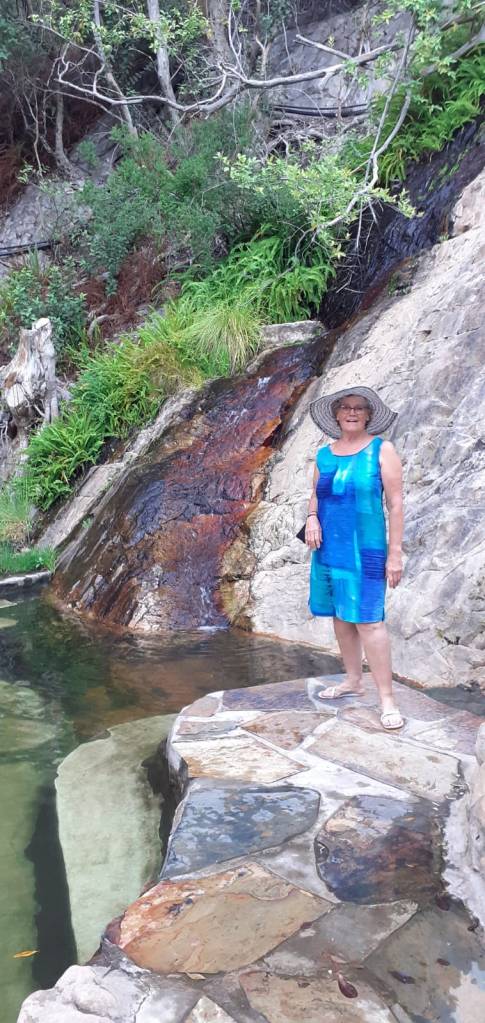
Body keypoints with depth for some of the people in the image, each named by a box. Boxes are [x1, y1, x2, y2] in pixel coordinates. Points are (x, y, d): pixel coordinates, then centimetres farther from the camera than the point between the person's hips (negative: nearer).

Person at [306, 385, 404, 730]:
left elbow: (395, 504, -7)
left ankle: (387, 698, -5)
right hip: (329, 547, 6)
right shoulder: (325, 454, 9)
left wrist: (395, 553, -11)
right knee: (340, 616, 12)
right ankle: (353, 681, 28)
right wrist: (312, 518, -7)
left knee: (368, 620, -10)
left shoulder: (382, 450, -5)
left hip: (364, 549, -5)